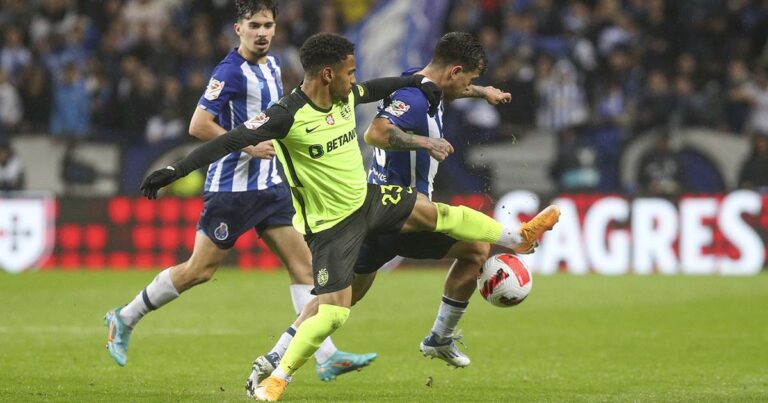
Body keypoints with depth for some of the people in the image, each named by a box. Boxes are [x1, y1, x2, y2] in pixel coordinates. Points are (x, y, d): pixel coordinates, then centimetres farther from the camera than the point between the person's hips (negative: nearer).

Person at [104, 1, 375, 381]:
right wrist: (248, 147, -21)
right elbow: (198, 125, -22)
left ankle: (327, 357, -4)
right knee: (199, 270, 0)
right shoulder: (231, 72, -16)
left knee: (303, 264, -2)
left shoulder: (271, 65, 10)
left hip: (270, 186, 8)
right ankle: (124, 319, 17)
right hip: (231, 188, -8)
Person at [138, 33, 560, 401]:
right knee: (333, 311, -14)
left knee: (433, 212, 20)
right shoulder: (288, 116, -29)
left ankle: (518, 237, 41)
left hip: (367, 199, 7)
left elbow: (378, 88, 16)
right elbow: (229, 141, -34)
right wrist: (175, 170, -42)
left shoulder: (347, 95, -7)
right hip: (331, 224, -7)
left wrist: (419, 81, 29)